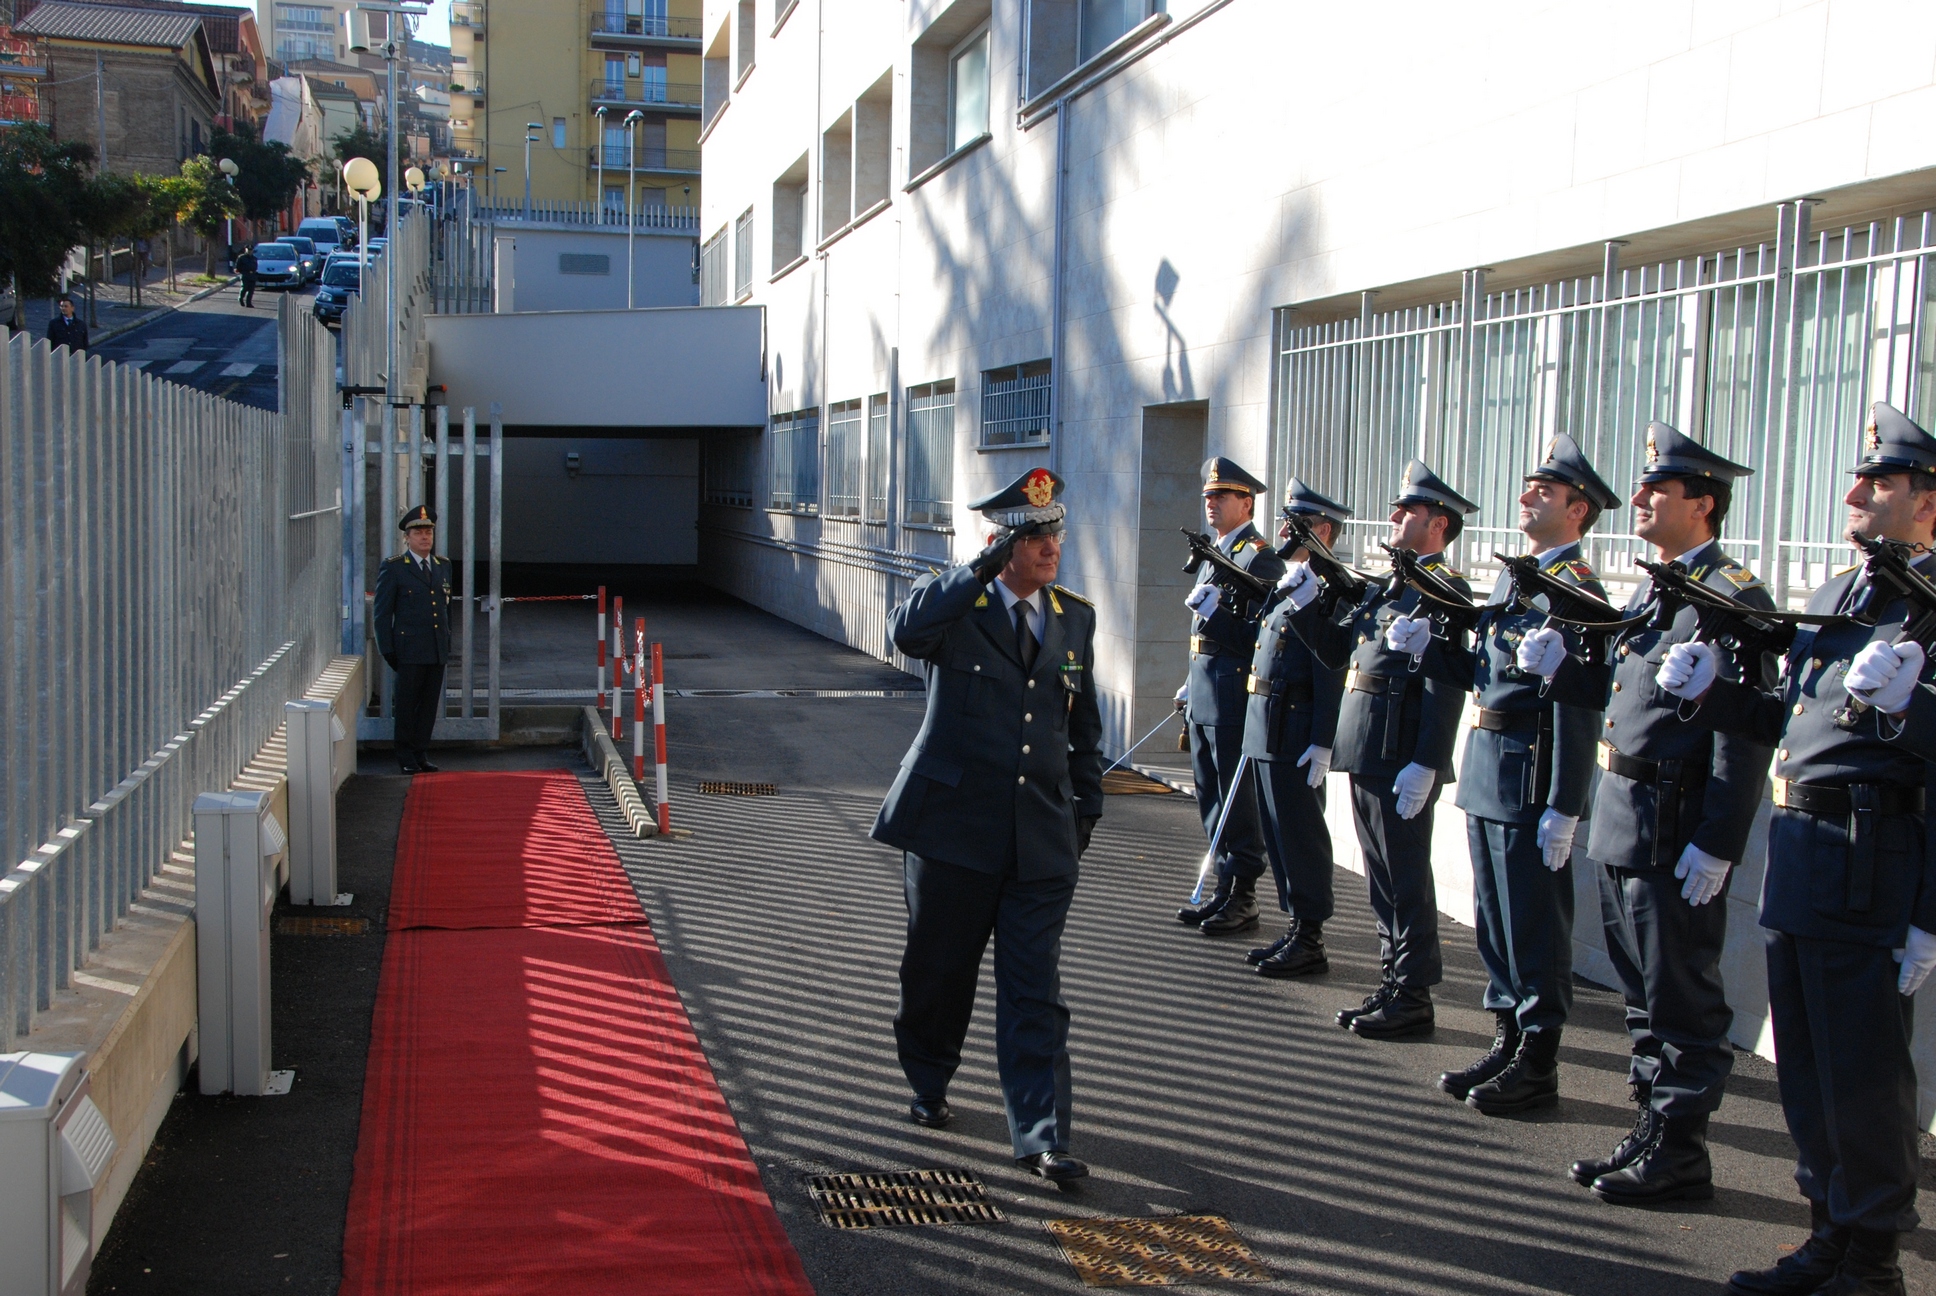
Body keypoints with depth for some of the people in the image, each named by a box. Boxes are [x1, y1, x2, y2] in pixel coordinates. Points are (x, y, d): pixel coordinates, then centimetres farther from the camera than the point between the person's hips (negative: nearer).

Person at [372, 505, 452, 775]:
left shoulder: (443, 566, 13)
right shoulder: (392, 568, -2)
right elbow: (383, 613, -2)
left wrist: (448, 641, 14)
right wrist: (387, 649, -7)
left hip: (438, 651, 5)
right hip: (409, 649, -4)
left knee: (430, 705, 7)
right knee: (407, 705, 2)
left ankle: (421, 754, 16)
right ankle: (406, 758, 11)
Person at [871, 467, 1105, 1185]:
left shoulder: (1075, 617, 9)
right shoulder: (955, 603, -4)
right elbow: (907, 632, -29)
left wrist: (1087, 801, 16)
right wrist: (981, 569, -31)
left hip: (1043, 836, 2)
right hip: (952, 823, -2)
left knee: (1035, 989, -1)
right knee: (938, 967, 13)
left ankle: (1041, 1137, 2)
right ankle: (928, 1082, 38)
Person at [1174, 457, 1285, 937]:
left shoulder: (1260, 558, -12)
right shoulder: (1215, 554, 18)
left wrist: (1214, 610, -25)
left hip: (1234, 695, -10)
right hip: (1205, 696, 10)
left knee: (1237, 799, -3)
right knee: (1211, 796, 14)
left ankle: (1242, 898, 5)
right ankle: (1223, 890, 22)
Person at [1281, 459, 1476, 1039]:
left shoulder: (1447, 590, -12)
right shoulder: (1385, 584, 18)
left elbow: (1446, 687, -19)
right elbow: (1337, 650, 18)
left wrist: (1424, 765, -24)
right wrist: (1306, 601, 6)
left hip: (1402, 760, -9)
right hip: (1366, 754, 9)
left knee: (1405, 877, -1)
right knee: (1383, 875, 15)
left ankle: (1413, 997, 7)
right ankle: (1393, 982, 24)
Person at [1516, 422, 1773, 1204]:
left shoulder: (1732, 598, -14)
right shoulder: (1654, 592, 15)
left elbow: (1746, 735, -19)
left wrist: (1716, 845, -22)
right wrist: (1560, 665, 1)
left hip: (1675, 834, -9)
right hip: (1622, 821, 9)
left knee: (1681, 1001, 2)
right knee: (1644, 993, 16)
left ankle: (1679, 1156, 12)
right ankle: (1651, 1131, 27)